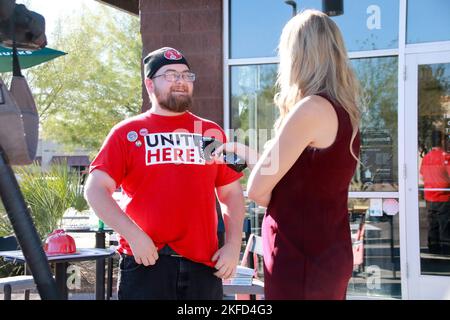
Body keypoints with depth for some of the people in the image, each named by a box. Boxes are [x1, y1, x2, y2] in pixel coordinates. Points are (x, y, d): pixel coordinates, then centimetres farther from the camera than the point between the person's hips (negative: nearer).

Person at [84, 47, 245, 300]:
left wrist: (233, 245, 2)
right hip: (146, 261, -3)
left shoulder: (211, 133, 14)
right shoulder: (128, 133, 5)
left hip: (204, 264, 3)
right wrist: (133, 234, -14)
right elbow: (96, 189, -3)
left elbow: (232, 194, 15)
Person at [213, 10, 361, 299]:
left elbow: (258, 190, -15)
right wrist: (243, 152, 22)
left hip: (301, 260, -8)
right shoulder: (343, 110, 8)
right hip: (328, 255, 8)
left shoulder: (312, 108, -18)